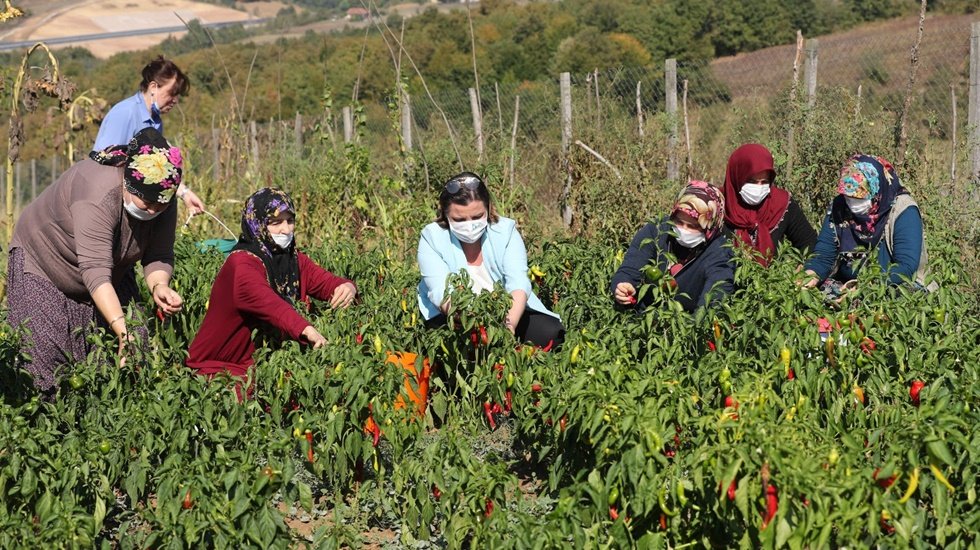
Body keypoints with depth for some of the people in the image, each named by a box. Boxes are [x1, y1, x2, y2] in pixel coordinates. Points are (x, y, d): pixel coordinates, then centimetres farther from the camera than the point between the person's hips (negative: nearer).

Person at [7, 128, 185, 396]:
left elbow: (159, 257, -17)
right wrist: (121, 329, -53)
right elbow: (95, 271, -45)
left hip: (111, 274, 6)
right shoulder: (98, 195, -40)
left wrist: (159, 286, -40)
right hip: (43, 261, -6)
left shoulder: (162, 200, -19)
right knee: (45, 352, -15)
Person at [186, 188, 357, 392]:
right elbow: (267, 302, -37)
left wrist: (347, 287, -25)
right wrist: (306, 329, -54)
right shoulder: (241, 263, -19)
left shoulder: (293, 259, 8)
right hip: (221, 365, -7)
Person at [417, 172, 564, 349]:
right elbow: (441, 292, -24)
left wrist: (510, 324, -41)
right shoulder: (431, 238, -12)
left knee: (550, 333, -19)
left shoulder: (505, 230, -7)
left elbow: (518, 283, -20)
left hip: (507, 311, 2)